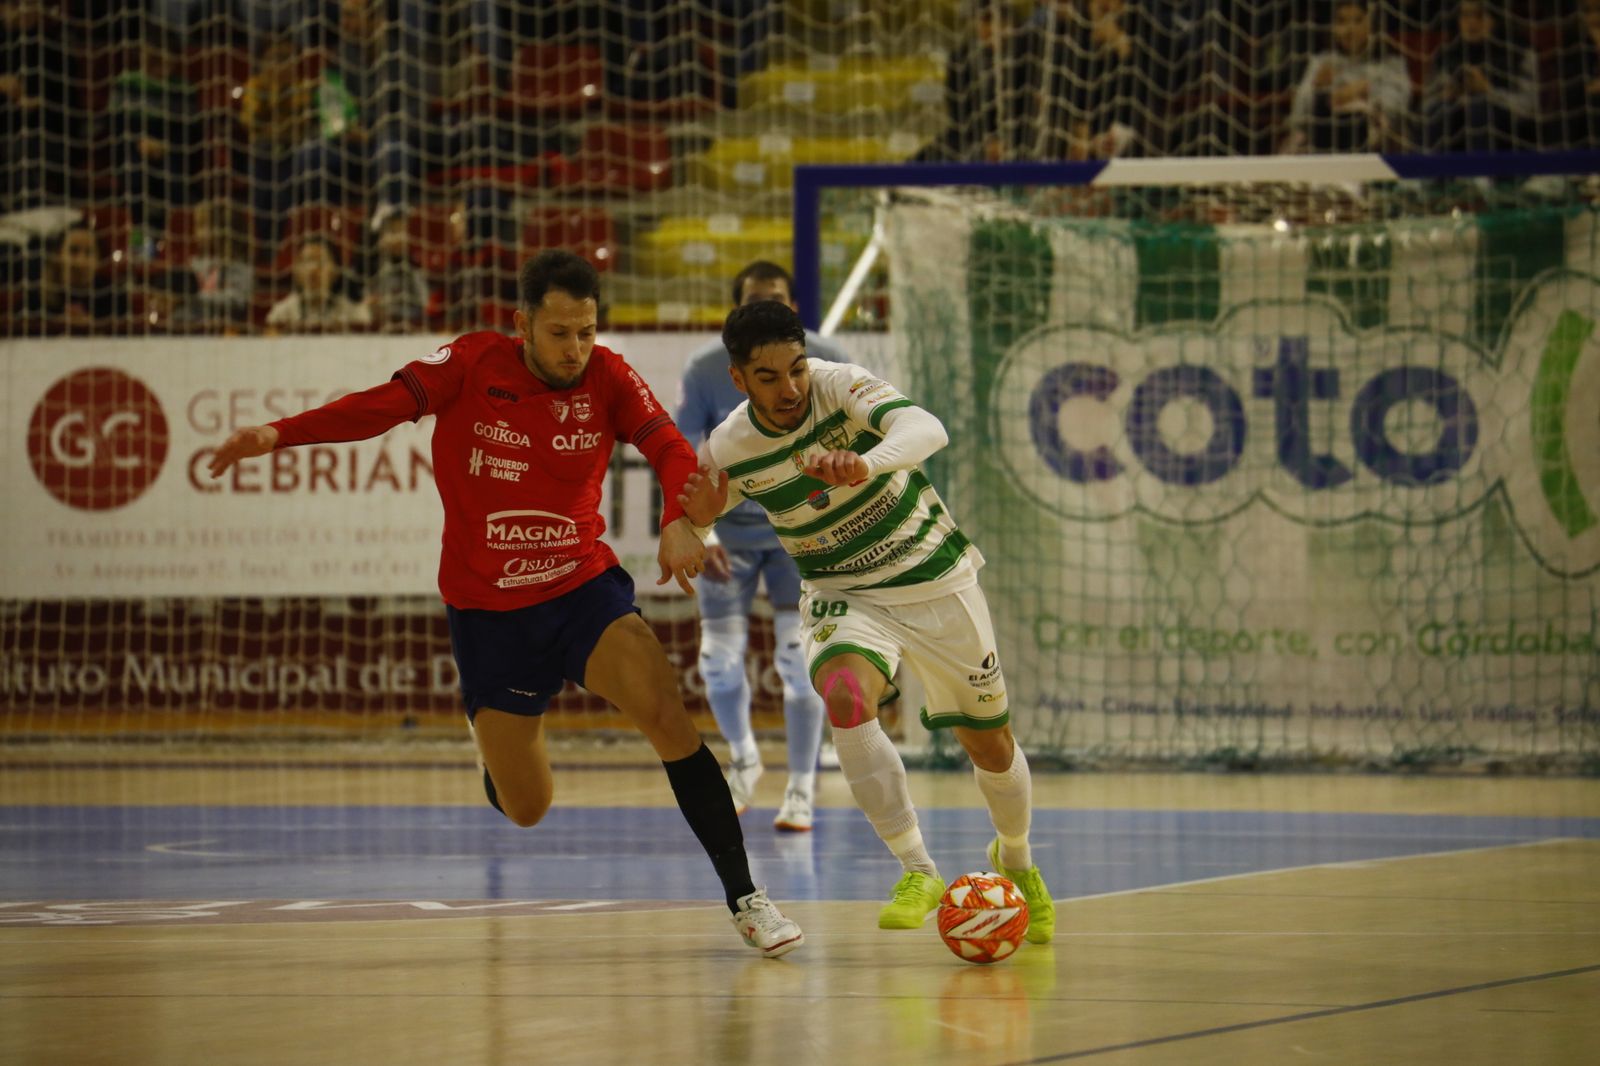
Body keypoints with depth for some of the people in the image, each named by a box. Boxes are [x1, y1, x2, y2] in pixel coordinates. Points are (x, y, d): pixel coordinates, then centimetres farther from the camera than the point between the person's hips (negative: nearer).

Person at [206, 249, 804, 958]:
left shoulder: (608, 378, -7)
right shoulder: (473, 365, -9)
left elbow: (671, 450, -17)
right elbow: (383, 405, -16)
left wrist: (679, 522, -38)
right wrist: (280, 434, -29)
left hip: (583, 587, 0)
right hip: (487, 612, 0)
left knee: (665, 713, -25)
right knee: (524, 809, 3)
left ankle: (744, 898, -19)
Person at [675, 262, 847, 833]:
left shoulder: (824, 364, -10)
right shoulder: (706, 369, -12)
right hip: (728, 529, 1)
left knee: (799, 656, -10)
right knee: (720, 659, -1)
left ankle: (801, 790, 2)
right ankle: (743, 758, 29)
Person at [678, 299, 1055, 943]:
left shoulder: (844, 388, -23)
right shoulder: (729, 449, -13)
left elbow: (927, 430, -41)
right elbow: (694, 513, 6)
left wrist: (866, 462, -62)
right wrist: (697, 518, -20)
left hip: (935, 581, -1)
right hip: (844, 595, 1)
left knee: (991, 748, 7)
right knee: (845, 695, -32)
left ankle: (1016, 861, 40)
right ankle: (917, 871, -22)